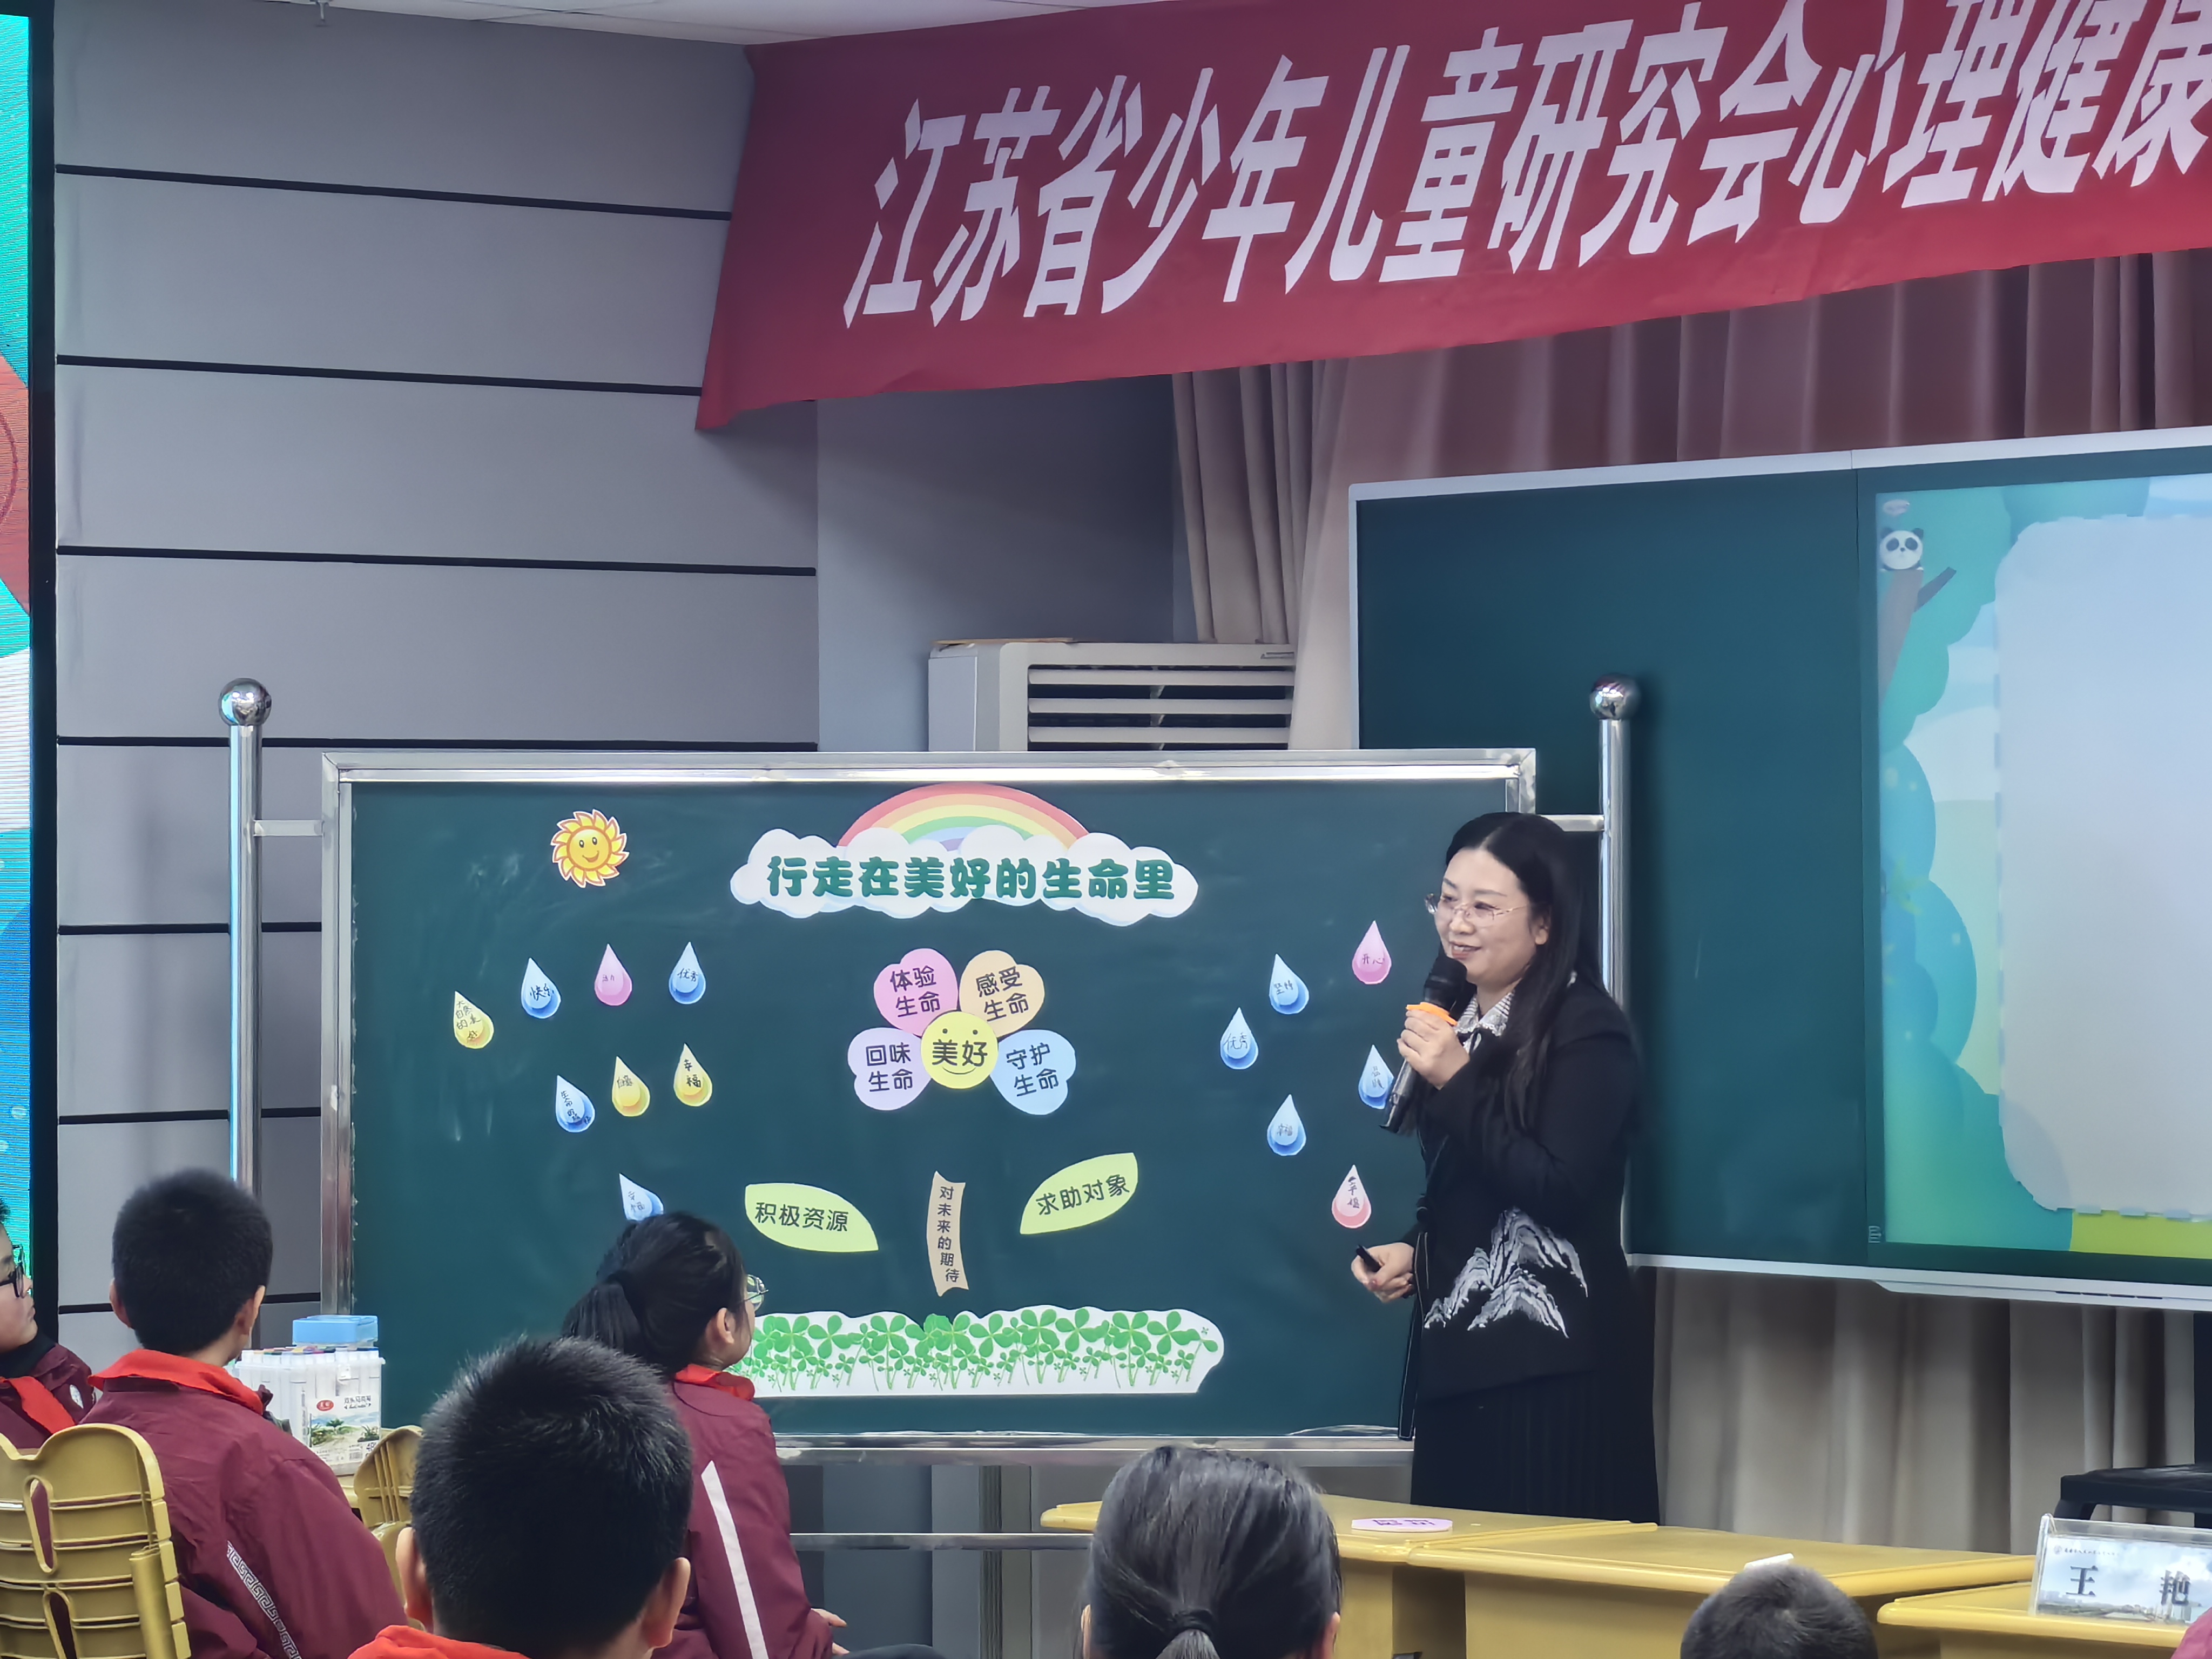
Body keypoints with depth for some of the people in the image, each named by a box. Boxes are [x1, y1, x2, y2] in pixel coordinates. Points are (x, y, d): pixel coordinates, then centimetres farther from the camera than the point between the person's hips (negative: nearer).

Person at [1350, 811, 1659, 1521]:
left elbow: (1560, 1191, -20)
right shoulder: (1462, 1021, 15)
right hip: (1458, 1353, 8)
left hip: (1553, 1364, -8)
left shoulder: (1585, 1030, -9)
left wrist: (1456, 1084, -19)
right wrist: (1413, 1251, 8)